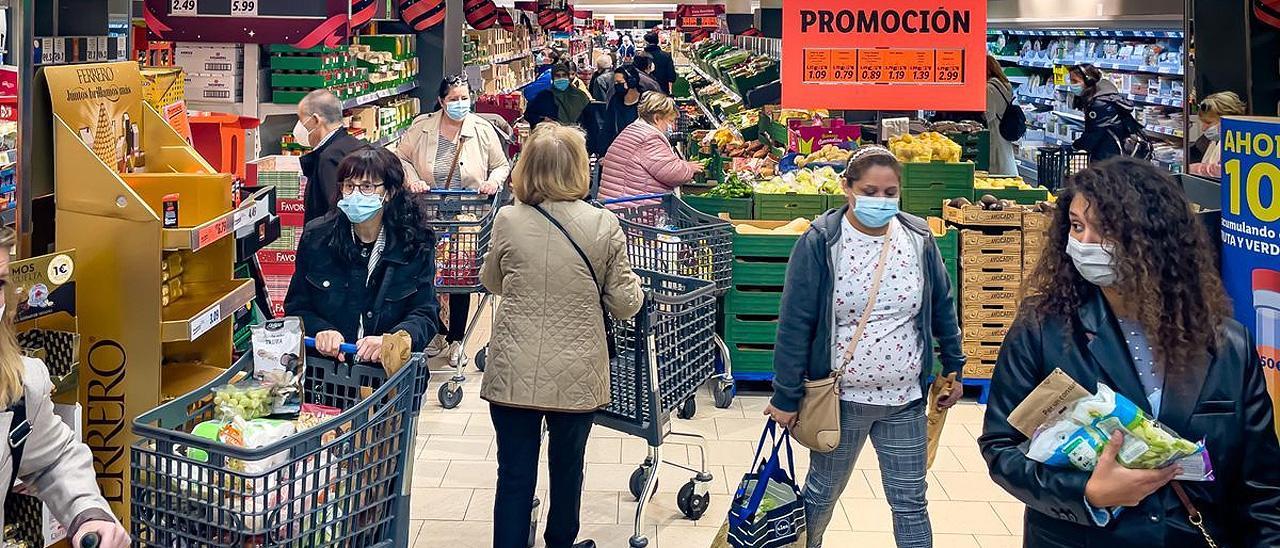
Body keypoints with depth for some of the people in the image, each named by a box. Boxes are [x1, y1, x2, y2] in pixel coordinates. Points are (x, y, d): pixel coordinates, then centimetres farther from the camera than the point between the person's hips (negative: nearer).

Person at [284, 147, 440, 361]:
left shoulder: (416, 245, 1)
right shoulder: (315, 237, 5)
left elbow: (424, 315, -2)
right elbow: (296, 307, 8)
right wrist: (319, 331, -14)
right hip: (323, 364, 2)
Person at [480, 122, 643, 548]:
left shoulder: (508, 221, -6)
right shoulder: (603, 226, -9)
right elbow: (624, 304, -4)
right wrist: (634, 285, 17)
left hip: (514, 375, 0)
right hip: (576, 377, 1)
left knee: (514, 476, 7)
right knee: (567, 470, 19)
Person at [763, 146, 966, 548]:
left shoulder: (919, 239, -1)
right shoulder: (821, 243, -12)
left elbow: (942, 307, 11)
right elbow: (795, 323, -11)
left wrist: (954, 368, 13)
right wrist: (786, 397, -10)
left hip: (904, 400, 2)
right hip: (840, 398, -2)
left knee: (910, 502, 9)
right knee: (822, 492, 15)